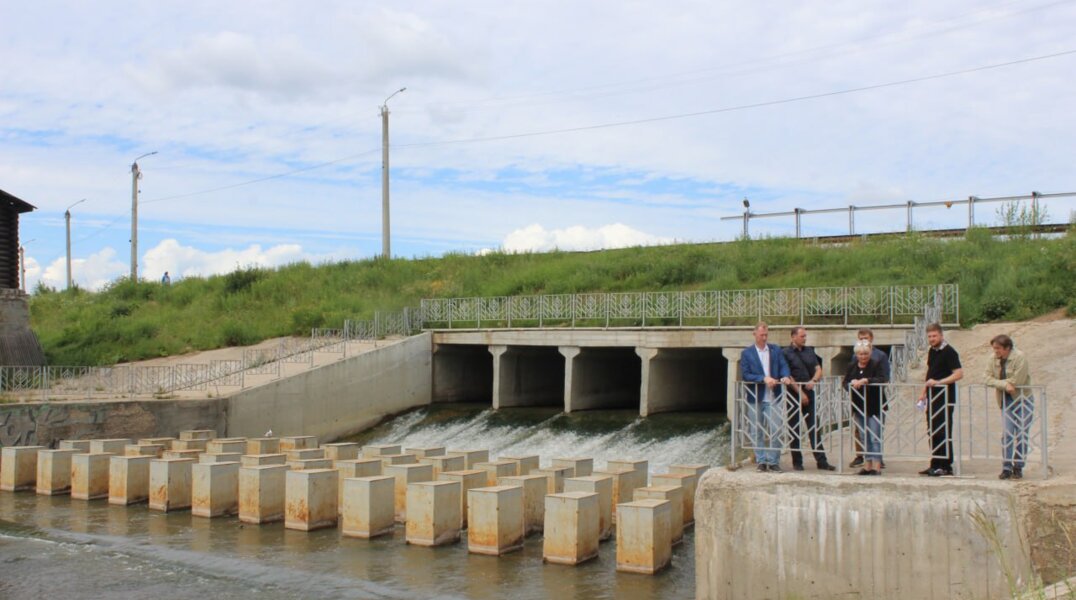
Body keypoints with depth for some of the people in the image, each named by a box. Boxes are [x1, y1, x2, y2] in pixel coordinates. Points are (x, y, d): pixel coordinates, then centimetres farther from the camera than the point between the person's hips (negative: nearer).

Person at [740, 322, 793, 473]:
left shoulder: (776, 350, 9)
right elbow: (745, 375, -6)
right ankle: (761, 461, 14)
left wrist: (785, 376, -19)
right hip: (755, 398, -1)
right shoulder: (746, 353, 1)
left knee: (774, 430, -3)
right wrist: (763, 379, -17)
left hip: (772, 397, 1)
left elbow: (783, 365, 3)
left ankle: (773, 461, 4)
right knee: (757, 431, 5)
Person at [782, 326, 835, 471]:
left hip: (809, 394, 5)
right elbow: (788, 375, -9)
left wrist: (813, 380, -10)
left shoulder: (809, 351, 12)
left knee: (814, 428, 4)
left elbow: (818, 369, 11)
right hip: (793, 394, -4)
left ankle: (821, 461, 5)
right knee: (794, 429, 2)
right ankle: (797, 462, 10)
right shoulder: (786, 353, -5)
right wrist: (800, 393, -12)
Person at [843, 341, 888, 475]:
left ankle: (876, 466, -4)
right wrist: (852, 383, -11)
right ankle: (867, 465, 18)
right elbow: (844, 382, 11)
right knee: (864, 438, 11)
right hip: (859, 407, 6)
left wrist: (866, 380, -30)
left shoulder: (875, 364, -7)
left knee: (875, 437, -6)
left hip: (874, 407, -6)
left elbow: (882, 380, -19)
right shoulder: (852, 366, 8)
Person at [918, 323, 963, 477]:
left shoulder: (949, 352, -11)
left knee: (944, 432, -5)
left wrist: (938, 382, -25)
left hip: (945, 398, -8)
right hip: (932, 398, 8)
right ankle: (935, 465, 17)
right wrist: (924, 392, 21)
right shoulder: (931, 351, 13)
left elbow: (959, 374, -20)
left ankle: (946, 466, 0)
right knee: (933, 432, 10)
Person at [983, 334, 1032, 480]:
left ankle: (1018, 468, 8)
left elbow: (1016, 381, -21)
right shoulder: (995, 360, 3)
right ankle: (1006, 468, -1)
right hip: (1007, 401, 4)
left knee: (1021, 434, -1)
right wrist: (1005, 384, -20)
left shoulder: (1019, 357, -13)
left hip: (1023, 400, -4)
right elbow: (988, 379, -5)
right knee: (1006, 434, -4)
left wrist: (998, 382, -9)